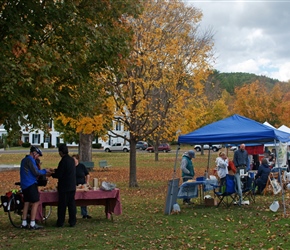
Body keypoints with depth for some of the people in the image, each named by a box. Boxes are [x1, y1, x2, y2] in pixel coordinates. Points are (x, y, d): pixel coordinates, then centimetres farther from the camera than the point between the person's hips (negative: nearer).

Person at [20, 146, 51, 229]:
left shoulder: (24, 160, 17)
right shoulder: (30, 160, -13)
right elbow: (36, 172, -17)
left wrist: (44, 173, 16)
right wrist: (45, 171, -1)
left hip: (24, 185, 10)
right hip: (31, 184, -10)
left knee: (26, 203, 12)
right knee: (35, 203, -7)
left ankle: (24, 223, 14)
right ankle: (32, 224, -9)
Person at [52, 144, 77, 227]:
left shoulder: (63, 161, -17)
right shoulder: (71, 160, 7)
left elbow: (59, 175, -16)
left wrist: (52, 174, 3)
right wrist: (55, 170, 22)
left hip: (64, 187, -7)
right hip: (72, 186, 7)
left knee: (62, 205, 2)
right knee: (71, 204, 10)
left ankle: (60, 222, 9)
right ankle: (72, 222, 13)